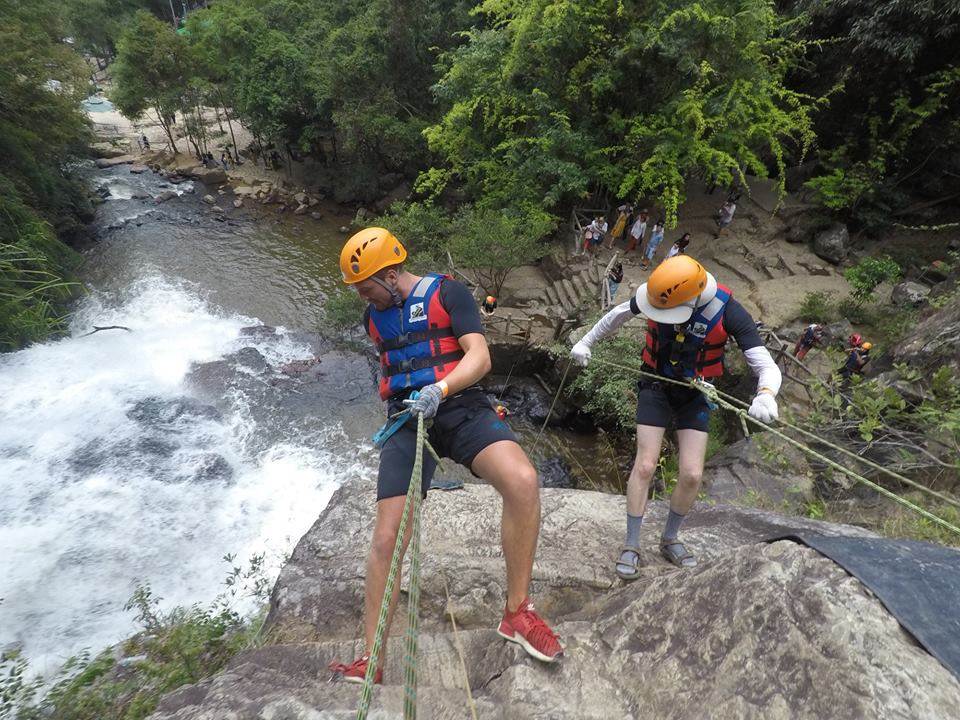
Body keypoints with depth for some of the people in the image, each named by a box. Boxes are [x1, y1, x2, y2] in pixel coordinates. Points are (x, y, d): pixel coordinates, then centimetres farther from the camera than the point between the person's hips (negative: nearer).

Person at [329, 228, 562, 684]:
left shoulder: (448, 293, 0)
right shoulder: (373, 317, 17)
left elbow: (479, 357, -11)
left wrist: (441, 389, -26)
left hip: (460, 409, -3)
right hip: (406, 420, 4)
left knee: (522, 481, -31)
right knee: (387, 539, -7)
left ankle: (516, 613, -11)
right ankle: (370, 660, 11)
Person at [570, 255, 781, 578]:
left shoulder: (728, 311, -24)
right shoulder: (656, 293, -19)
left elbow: (767, 366, -25)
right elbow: (618, 315, 3)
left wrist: (766, 394, -47)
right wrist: (586, 341, 9)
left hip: (695, 396, 0)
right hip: (656, 388, 0)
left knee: (692, 475, -2)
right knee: (645, 466, -5)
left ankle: (670, 539, 24)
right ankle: (631, 546, 10)